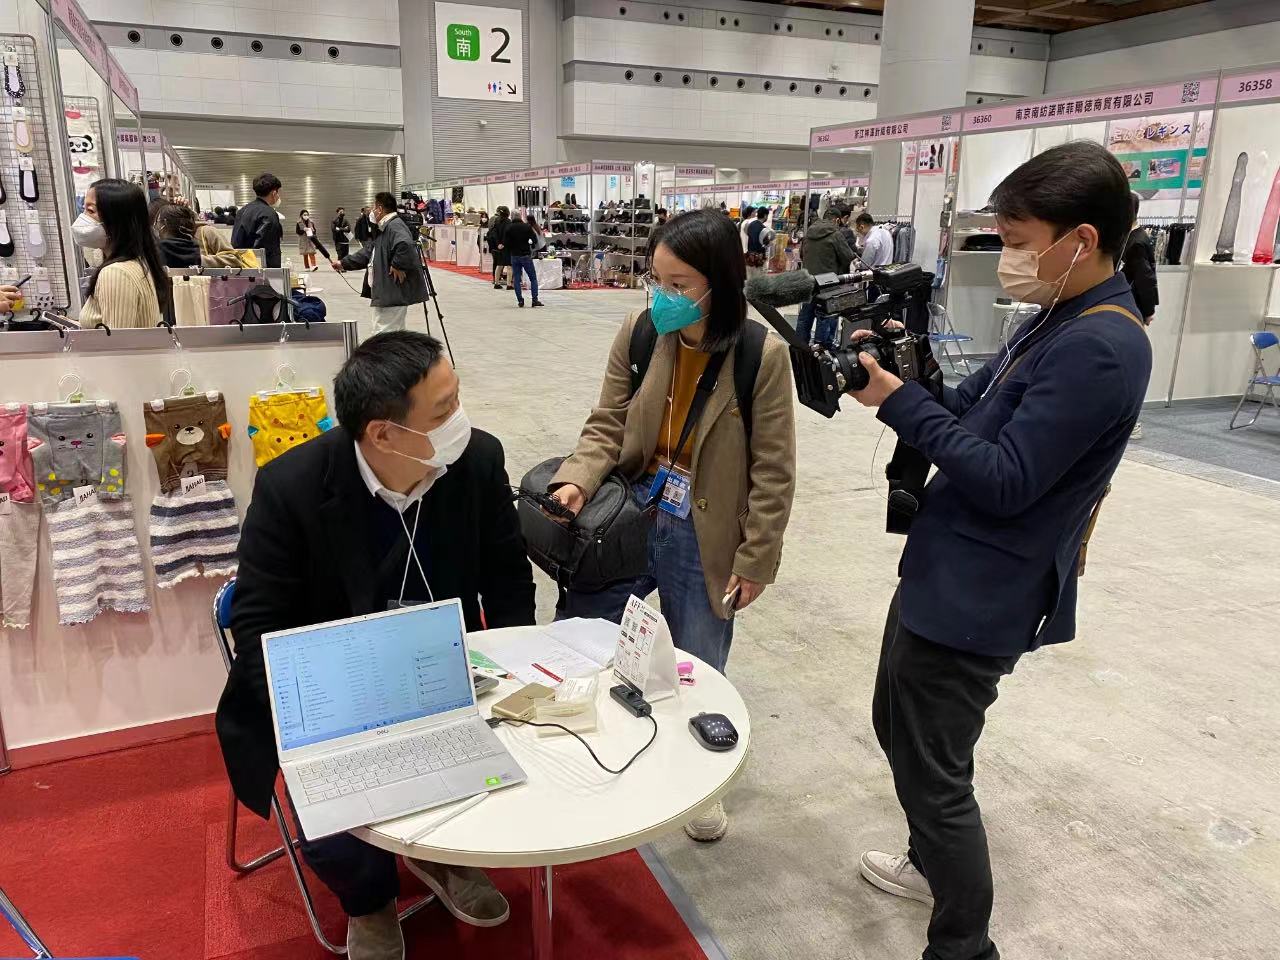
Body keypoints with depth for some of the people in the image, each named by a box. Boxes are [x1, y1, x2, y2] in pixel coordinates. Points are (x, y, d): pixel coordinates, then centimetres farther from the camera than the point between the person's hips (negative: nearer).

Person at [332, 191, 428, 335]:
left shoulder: (395, 226, -15)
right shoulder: (384, 229, 18)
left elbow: (405, 245, -36)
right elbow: (369, 253, 26)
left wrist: (397, 265, -25)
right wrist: (344, 263, 27)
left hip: (394, 294, -11)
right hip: (385, 293, 11)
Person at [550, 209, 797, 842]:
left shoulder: (762, 356, -15)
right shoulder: (639, 332, -7)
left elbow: (772, 471, -9)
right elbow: (606, 427, -1)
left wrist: (755, 561, -8)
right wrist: (577, 481, -19)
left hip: (704, 543, -3)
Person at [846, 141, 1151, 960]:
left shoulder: (1100, 348, -22)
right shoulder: (1062, 322, 10)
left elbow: (1002, 480, -25)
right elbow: (966, 415, 12)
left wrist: (898, 400, -20)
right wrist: (903, 371, -4)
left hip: (976, 596, -10)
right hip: (948, 575, 10)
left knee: (934, 771, 3)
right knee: (898, 728, 25)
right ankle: (933, 865, 47)